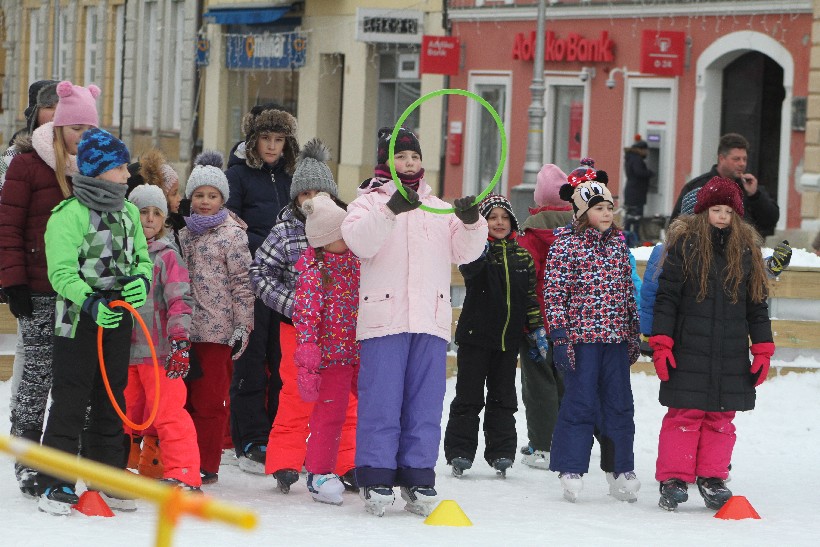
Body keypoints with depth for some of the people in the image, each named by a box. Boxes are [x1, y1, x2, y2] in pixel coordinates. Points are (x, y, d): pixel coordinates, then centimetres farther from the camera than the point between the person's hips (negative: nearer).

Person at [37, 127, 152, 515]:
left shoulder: (128, 213, 9)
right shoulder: (70, 214, -14)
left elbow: (142, 258, 12)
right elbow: (61, 272, -19)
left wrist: (141, 281, -11)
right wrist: (91, 302, -32)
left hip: (118, 316, 7)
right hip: (78, 319, -7)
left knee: (112, 399, 12)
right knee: (71, 401, -5)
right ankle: (54, 484, -1)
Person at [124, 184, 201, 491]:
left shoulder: (167, 255, -3)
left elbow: (180, 301, -8)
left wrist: (181, 341, -18)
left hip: (159, 350, -5)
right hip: (125, 349, 5)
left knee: (167, 413, -11)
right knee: (128, 413, 12)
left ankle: (183, 475, -11)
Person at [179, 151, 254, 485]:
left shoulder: (231, 233, -3)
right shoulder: (185, 233, 14)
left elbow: (241, 282, -6)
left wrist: (243, 326, -10)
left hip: (217, 329, -6)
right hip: (185, 328, 6)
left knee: (209, 400, -4)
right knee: (187, 397, 9)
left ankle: (205, 465, 2)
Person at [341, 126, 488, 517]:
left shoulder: (439, 207, 20)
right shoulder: (369, 202, 7)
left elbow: (464, 252, 10)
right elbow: (358, 241, -13)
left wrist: (471, 223, -11)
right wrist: (390, 210, -28)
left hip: (431, 320, 4)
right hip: (384, 318, -4)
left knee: (425, 401, 4)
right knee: (381, 400, -5)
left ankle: (418, 479, 7)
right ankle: (376, 478, -2)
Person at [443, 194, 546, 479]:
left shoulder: (522, 256, 9)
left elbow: (530, 297, 15)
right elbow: (468, 268, -31)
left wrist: (537, 329, 10)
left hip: (508, 338, 4)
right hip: (476, 336, -4)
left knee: (503, 398, 10)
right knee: (469, 396, 0)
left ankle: (501, 452, 15)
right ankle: (459, 451, 5)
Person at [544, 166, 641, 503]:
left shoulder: (617, 243, 12)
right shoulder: (566, 244, -5)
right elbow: (554, 292, -8)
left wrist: (633, 335, 15)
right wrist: (559, 336, -14)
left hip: (616, 338, 5)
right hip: (581, 336, -5)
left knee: (619, 404, 7)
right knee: (580, 403, -3)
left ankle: (621, 469, 15)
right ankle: (572, 470, 5)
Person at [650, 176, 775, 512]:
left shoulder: (746, 249, 9)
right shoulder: (685, 244, -1)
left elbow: (757, 304, 14)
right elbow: (666, 297, -1)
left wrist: (762, 351, 9)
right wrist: (661, 344, -7)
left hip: (731, 356, 3)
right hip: (688, 353, -3)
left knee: (722, 418, 4)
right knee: (685, 415, -4)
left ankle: (712, 480, 13)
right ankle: (673, 480, 2)